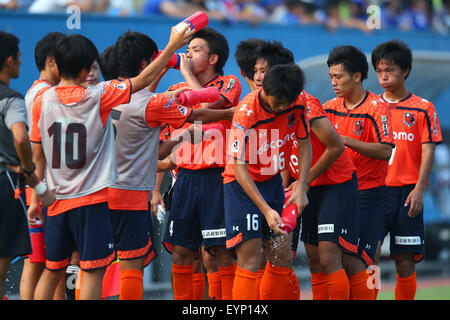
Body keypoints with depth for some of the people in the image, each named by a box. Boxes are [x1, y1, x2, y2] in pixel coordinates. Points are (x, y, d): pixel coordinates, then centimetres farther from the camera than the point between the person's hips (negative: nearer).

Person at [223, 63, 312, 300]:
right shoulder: (246, 113, -26)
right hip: (243, 184, -6)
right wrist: (266, 210, -28)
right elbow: (240, 169, -24)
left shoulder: (297, 104, -11)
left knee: (283, 260, 5)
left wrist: (300, 189, -7)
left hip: (273, 182, 6)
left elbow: (304, 145, 4)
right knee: (251, 258, -14)